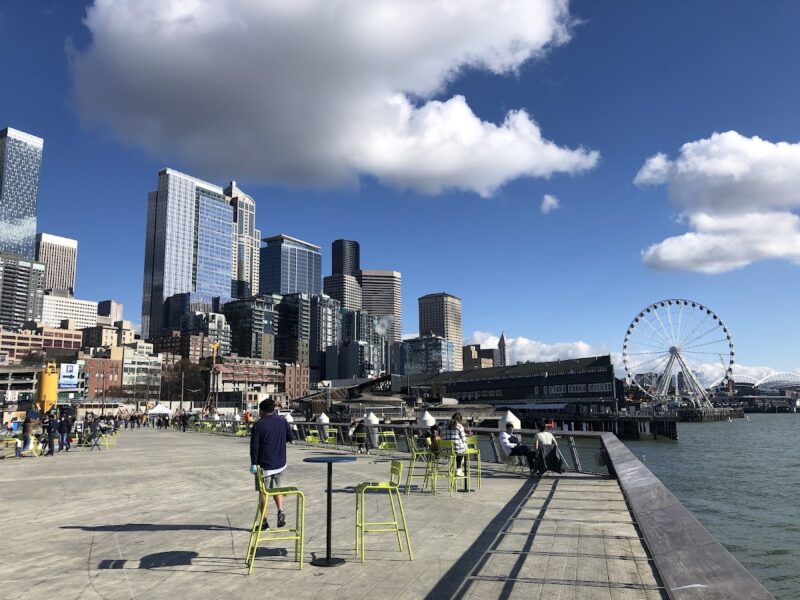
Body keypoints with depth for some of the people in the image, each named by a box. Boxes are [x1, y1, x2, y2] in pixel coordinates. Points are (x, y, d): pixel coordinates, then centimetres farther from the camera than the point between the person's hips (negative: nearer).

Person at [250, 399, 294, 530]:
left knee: (263, 493, 8)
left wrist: (253, 464, -7)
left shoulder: (258, 425, -12)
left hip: (264, 465, -4)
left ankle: (264, 522, 13)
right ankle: (280, 510, 0)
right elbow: (291, 438, 8)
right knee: (277, 487, 21)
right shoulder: (282, 421, 1)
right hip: (280, 464, 4)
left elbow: (254, 446, -14)